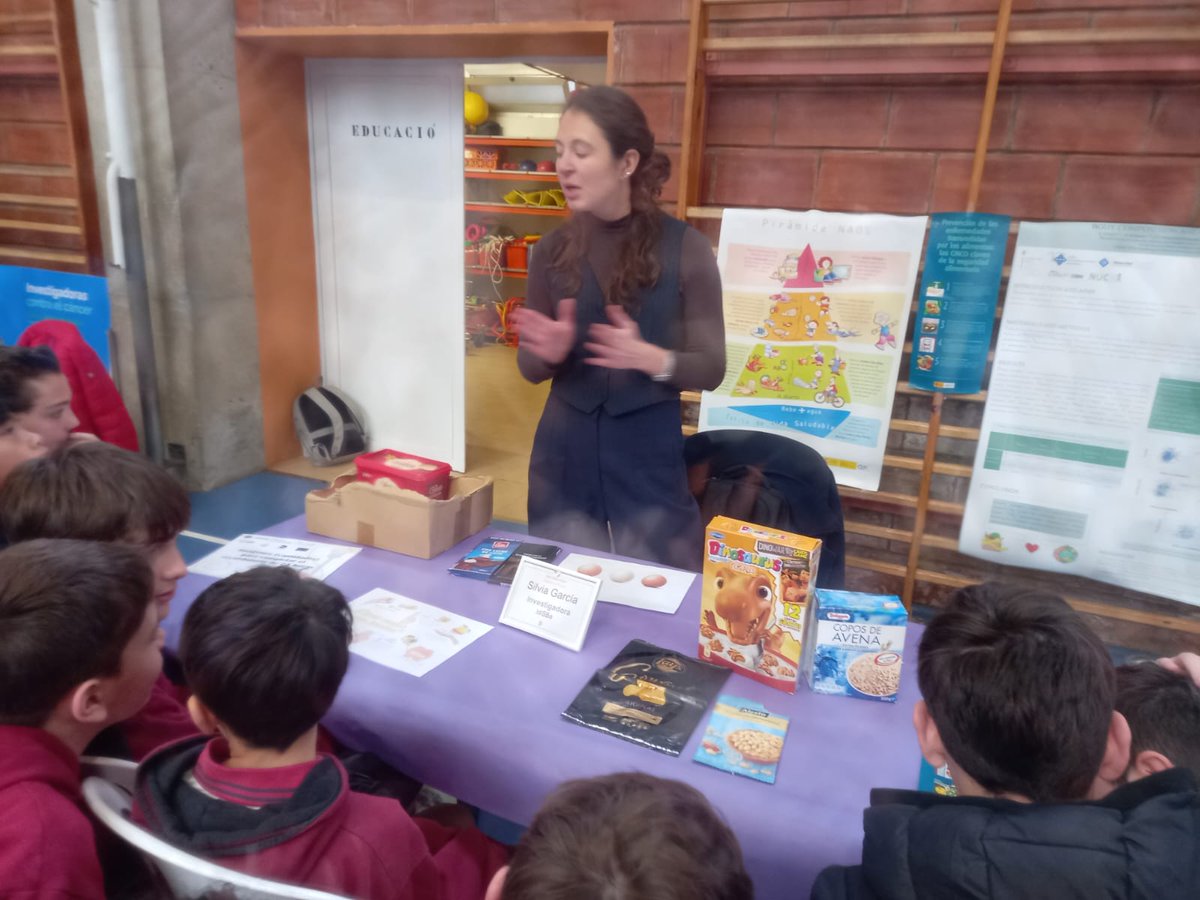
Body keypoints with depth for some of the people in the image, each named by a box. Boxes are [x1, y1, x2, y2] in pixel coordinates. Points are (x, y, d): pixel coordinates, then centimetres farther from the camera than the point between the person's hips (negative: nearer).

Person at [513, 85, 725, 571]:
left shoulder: (685, 248, -8)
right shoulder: (552, 250, 1)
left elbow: (711, 367, -6)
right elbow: (529, 367, 7)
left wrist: (648, 357, -25)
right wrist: (548, 353, -17)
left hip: (649, 457, -2)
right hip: (564, 457, 3)